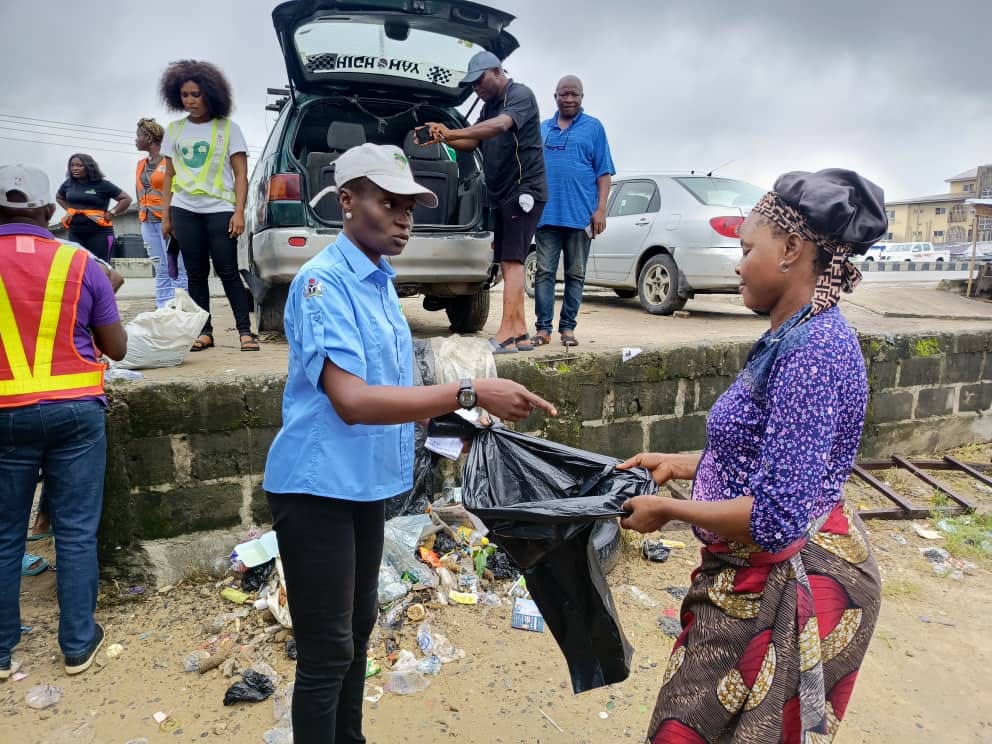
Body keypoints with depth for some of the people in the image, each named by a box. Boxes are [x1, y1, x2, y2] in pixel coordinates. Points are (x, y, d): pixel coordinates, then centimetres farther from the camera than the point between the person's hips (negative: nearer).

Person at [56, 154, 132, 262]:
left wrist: (111, 214, -9)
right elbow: (59, 197, 29)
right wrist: (68, 210, 12)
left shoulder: (102, 184, -6)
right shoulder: (68, 184, 8)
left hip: (99, 233, -5)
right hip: (75, 233, 5)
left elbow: (126, 199, -6)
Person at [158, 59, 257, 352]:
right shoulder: (174, 130, 12)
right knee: (196, 274, 4)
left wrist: (239, 212, -10)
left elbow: (241, 175, 0)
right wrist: (165, 215, 9)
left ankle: (245, 331, -4)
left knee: (228, 272, -7)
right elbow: (169, 176, 15)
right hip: (185, 211, 4)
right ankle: (204, 332, 9)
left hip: (220, 210, -3)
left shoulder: (228, 128, 3)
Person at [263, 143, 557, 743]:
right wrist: (469, 393, -35)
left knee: (358, 631, 21)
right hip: (320, 487, -9)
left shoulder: (382, 280, 8)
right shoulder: (323, 282, -19)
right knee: (326, 653, 3)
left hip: (367, 484, 9)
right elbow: (351, 400, -30)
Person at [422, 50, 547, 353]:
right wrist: (443, 137, -6)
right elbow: (472, 141, 14)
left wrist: (452, 133, -36)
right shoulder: (490, 105, 19)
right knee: (509, 262, 6)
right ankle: (520, 333, 10)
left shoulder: (520, 95, -8)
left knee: (512, 261, -15)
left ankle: (505, 335, -19)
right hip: (503, 195, 9)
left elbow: (501, 125, -28)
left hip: (524, 190, -9)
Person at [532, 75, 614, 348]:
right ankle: (543, 327, 3)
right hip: (546, 213, 2)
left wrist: (600, 208, -7)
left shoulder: (593, 127, 8)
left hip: (580, 215, -2)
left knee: (575, 274, 4)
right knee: (544, 272, -1)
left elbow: (603, 172, 3)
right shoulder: (543, 128, 16)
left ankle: (567, 327, 11)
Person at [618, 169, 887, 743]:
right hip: (770, 577, 9)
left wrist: (667, 509, -16)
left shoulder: (813, 351, -26)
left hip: (790, 587, -9)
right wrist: (680, 464, 9)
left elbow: (775, 519, -29)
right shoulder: (801, 334, 5)